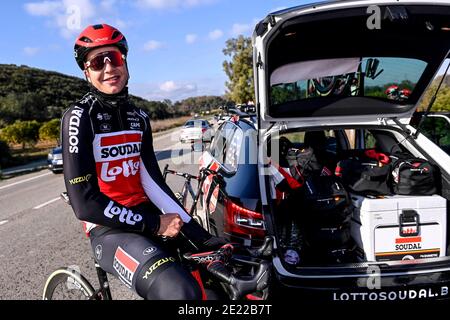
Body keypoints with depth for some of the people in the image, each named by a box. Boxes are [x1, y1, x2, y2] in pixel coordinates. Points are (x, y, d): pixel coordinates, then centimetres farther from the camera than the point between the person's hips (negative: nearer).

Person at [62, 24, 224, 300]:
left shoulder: (139, 117, 9)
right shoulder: (79, 117, -10)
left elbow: (152, 180, 1)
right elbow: (85, 203, -16)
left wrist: (196, 231, -10)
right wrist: (154, 225, -17)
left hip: (147, 215, 6)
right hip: (109, 230, -6)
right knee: (181, 292, -32)